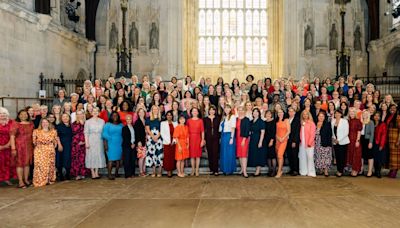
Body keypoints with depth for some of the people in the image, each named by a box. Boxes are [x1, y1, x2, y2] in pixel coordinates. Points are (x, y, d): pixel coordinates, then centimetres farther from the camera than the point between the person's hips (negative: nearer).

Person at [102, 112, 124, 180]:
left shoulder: (121, 125, 13)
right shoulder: (108, 125, 4)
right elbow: (105, 135, -2)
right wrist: (106, 145, -9)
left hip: (119, 144, 4)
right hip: (111, 145, -4)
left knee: (118, 159, 5)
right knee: (111, 159, -10)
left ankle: (116, 173, 17)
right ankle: (109, 175, -9)